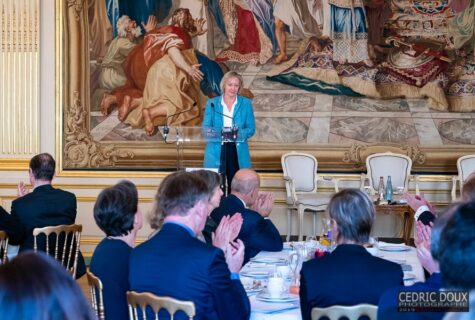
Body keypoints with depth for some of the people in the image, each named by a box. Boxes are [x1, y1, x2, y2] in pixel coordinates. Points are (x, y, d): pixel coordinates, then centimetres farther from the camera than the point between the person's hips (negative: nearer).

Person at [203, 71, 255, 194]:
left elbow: (251, 129, 3)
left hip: (238, 152, 1)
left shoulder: (246, 103, 8)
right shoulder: (212, 103, 7)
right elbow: (205, 128, 1)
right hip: (216, 152, -1)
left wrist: (239, 133, -18)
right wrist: (219, 132, -20)